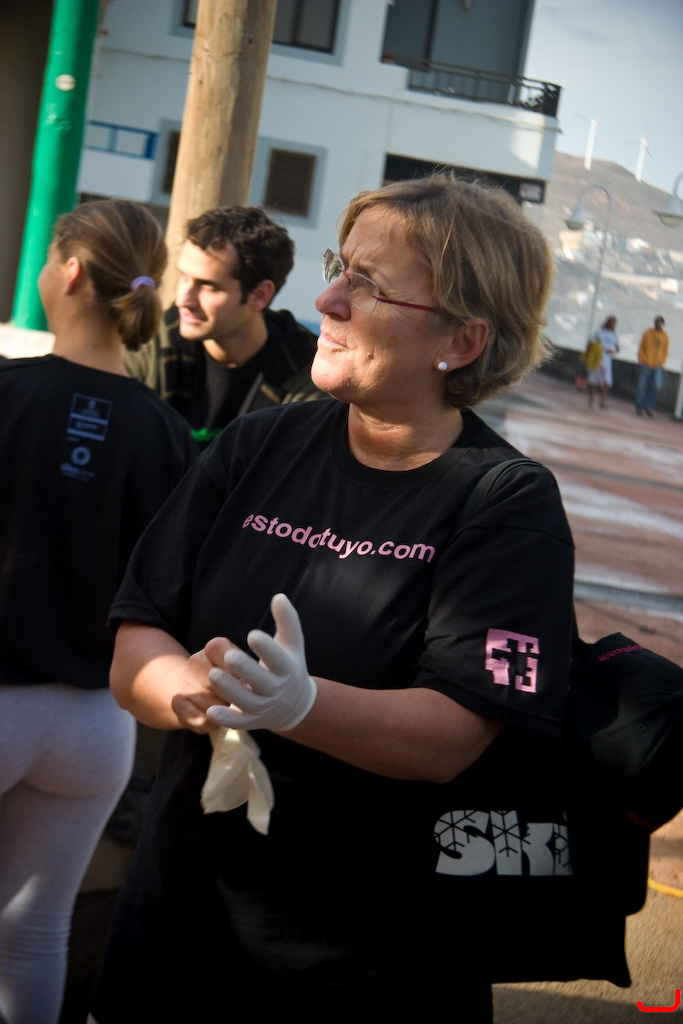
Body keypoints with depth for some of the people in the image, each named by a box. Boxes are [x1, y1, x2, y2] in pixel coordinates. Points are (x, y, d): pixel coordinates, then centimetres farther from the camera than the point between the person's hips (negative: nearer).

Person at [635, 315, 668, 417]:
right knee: (642, 387, 0)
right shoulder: (648, 333, 0)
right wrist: (642, 361, -5)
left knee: (657, 385, -16)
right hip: (646, 365, -1)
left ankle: (649, 406, 0)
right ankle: (639, 408, 14)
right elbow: (641, 348, 3)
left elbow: (665, 351, 12)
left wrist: (661, 363, 1)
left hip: (657, 366, 1)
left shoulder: (665, 335, 6)